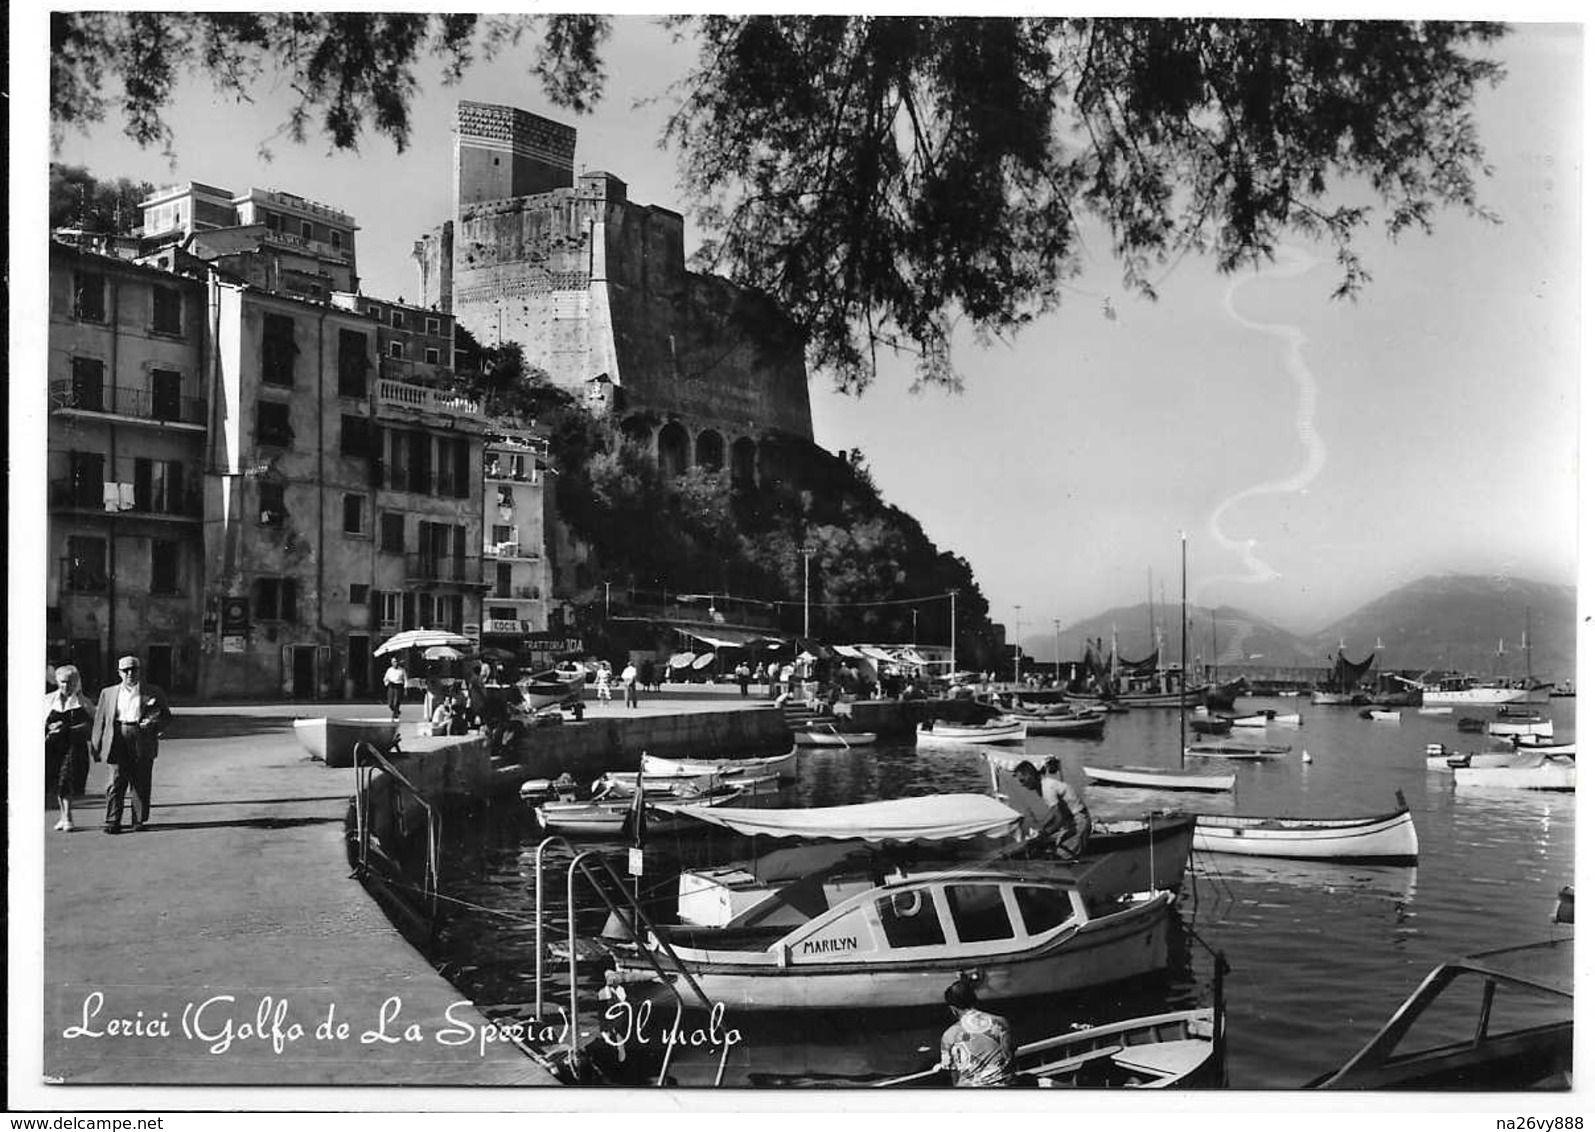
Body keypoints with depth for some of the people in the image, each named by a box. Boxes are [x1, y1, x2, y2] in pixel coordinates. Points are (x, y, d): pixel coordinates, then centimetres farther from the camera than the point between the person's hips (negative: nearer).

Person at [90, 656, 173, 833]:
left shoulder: (153, 692, 9)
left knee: (141, 783, 3)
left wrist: (154, 724, -9)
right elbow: (100, 719, 14)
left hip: (142, 741, 0)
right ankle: (112, 822, -2)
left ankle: (139, 820, 13)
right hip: (118, 738, 0)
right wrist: (95, 745, 9)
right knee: (116, 780, -6)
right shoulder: (108, 693, 14)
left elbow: (166, 716, 11)